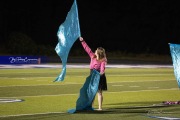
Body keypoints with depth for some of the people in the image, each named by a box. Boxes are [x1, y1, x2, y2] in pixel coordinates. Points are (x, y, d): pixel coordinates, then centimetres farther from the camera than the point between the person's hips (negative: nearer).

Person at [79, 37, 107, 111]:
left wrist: (102, 71, -53)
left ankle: (100, 107, 3)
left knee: (99, 92, -1)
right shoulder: (93, 56, 2)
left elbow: (103, 67, -31)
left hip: (99, 77, -6)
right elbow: (87, 49, 6)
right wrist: (82, 41, 8)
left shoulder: (103, 61, -14)